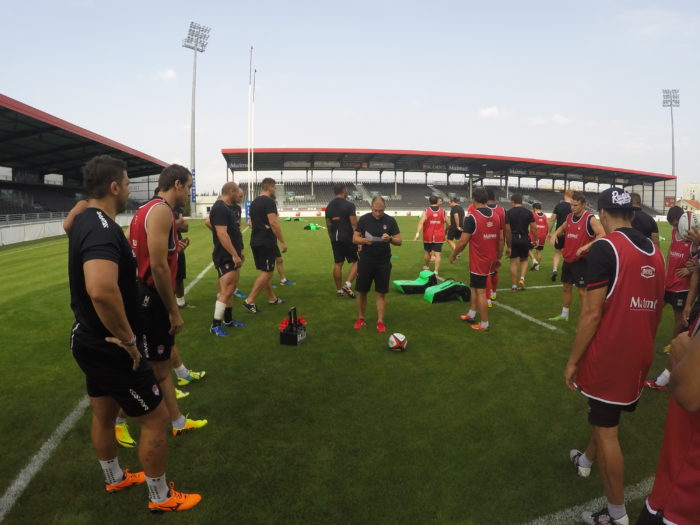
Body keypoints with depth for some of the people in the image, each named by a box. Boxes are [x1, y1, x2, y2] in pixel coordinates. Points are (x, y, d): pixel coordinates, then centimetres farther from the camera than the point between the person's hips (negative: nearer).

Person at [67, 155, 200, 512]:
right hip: (111, 348, -10)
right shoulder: (103, 228, -29)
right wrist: (128, 339, -32)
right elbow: (102, 290, -45)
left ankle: (115, 479, 47)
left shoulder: (83, 221, 2)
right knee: (155, 419, 6)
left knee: (103, 414, 25)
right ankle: (161, 497, 24)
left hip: (90, 341, 10)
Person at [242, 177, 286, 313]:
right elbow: (273, 223, -20)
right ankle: (249, 301, -8)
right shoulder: (269, 201, -13)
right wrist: (283, 242, -16)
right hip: (267, 242, -9)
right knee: (266, 272, -5)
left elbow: (251, 223, 20)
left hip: (255, 242, 9)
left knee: (266, 271, 17)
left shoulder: (253, 202, 15)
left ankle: (272, 298, 27)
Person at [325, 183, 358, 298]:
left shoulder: (329, 206, 9)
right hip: (348, 237, -6)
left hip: (335, 239, 6)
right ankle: (347, 285, -8)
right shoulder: (349, 205, -10)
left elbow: (328, 225, 12)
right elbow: (354, 224, -15)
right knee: (356, 261, 6)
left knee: (338, 264, 9)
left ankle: (339, 290, 15)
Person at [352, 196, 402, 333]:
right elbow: (355, 238, -1)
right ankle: (360, 319, 23)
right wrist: (365, 240, -23)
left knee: (381, 293, 4)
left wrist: (390, 239, -23)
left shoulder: (390, 221, -2)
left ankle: (380, 322, 13)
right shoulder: (364, 219, -2)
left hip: (383, 262, 0)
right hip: (365, 261, 0)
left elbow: (399, 241, -1)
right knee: (361, 291, 7)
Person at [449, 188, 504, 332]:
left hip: (478, 262, -7)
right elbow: (501, 239, 8)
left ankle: (484, 325, 11)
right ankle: (471, 315, 32)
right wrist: (499, 258, 17)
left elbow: (463, 241, -16)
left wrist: (453, 255, 0)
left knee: (481, 292, 2)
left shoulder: (472, 217, -16)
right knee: (475, 287, 22)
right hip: (491, 260, 7)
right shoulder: (496, 216, 4)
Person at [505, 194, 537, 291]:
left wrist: (508, 244, 4)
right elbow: (533, 228, 0)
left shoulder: (508, 213, -2)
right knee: (524, 260, 21)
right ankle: (522, 279, 2)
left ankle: (514, 286, 9)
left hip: (513, 239, -1)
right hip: (524, 239, 1)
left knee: (513, 262, 5)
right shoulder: (528, 212, 2)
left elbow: (507, 229, -4)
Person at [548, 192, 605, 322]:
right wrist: (555, 234, 3)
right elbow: (562, 228, 24)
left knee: (582, 291, -2)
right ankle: (564, 315, 32)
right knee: (566, 287, 17)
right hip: (568, 259, 7)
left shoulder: (590, 219, -16)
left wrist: (586, 246, -31)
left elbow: (602, 235, -23)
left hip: (581, 260, -7)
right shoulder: (569, 216, 5)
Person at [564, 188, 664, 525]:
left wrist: (572, 360, -11)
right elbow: (656, 309, 14)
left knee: (606, 431, 6)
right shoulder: (654, 252, 5)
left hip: (608, 357, -7)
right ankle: (586, 461, 51)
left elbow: (592, 313, -20)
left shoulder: (604, 247, -18)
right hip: (639, 357, 8)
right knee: (606, 416, 27)